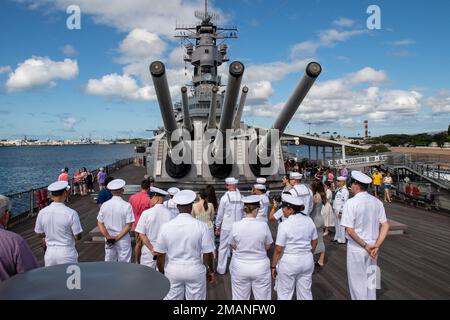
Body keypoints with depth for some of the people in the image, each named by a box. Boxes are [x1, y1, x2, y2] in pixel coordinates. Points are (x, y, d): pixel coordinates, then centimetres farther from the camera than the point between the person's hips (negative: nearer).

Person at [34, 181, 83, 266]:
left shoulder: (42, 212, -5)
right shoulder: (71, 213, -18)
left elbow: (39, 234, 8)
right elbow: (78, 236, -13)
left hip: (50, 253, 4)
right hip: (67, 253, -4)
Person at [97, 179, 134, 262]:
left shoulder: (104, 205, -4)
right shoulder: (127, 205, -14)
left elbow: (100, 223, -2)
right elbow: (129, 225, -16)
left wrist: (108, 237, -6)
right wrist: (118, 237, -12)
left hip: (108, 240, 3)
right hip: (123, 240, -3)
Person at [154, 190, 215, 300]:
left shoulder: (166, 226, -9)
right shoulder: (201, 226, -14)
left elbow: (160, 254, -3)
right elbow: (208, 253, -9)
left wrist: (161, 273, 12)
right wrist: (211, 270, 8)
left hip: (172, 270, 1)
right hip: (195, 270, -1)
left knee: (172, 297, 17)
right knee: (196, 297, 16)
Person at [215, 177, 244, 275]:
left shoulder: (224, 198, -12)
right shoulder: (241, 198, -5)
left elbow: (220, 214, -5)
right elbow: (244, 213, 3)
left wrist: (217, 227, 7)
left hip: (226, 226, -2)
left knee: (223, 248, 10)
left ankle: (221, 269, 18)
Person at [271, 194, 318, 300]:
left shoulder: (284, 225, -19)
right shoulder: (309, 220, -1)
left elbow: (278, 249, -15)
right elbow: (314, 242, 9)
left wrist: (273, 266, -4)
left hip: (288, 262, -5)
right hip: (307, 260, 6)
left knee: (285, 294, 11)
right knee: (305, 292, 19)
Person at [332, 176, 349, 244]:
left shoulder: (344, 191, -17)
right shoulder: (338, 189, 11)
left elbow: (344, 202, -20)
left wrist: (341, 211, -21)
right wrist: (334, 208, 18)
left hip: (340, 210, -9)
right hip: (335, 209, 9)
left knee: (340, 225, -1)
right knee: (336, 224, 18)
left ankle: (341, 239, 8)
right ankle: (337, 237, 30)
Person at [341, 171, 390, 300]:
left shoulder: (351, 203, -19)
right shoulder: (377, 202, -1)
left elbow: (350, 230, -21)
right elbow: (385, 226, 0)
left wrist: (365, 245, -13)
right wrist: (376, 245, -4)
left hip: (356, 248, -5)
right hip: (372, 248, 5)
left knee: (357, 281, 11)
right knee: (370, 279, 21)